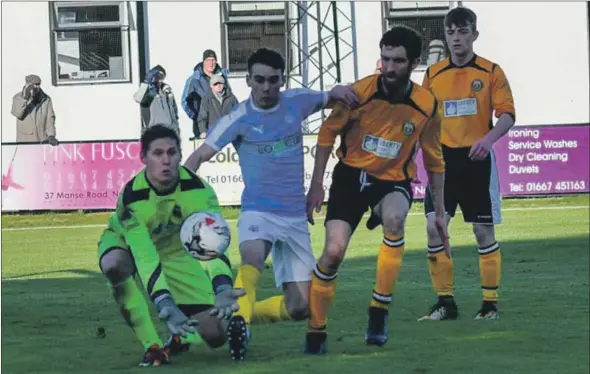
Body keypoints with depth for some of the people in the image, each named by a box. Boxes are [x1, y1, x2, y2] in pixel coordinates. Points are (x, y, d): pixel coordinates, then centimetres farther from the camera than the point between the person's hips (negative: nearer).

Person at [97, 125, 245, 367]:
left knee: (215, 334, -10)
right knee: (115, 263, -42)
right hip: (126, 243, -2)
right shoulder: (131, 197, -34)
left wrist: (222, 289, -56)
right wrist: (166, 308, -54)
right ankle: (152, 346, -26)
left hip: (174, 251, 2)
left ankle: (180, 335, 28)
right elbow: (144, 259, -41)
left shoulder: (197, 190, -28)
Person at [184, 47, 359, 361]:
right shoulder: (239, 119, -9)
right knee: (252, 256, -40)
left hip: (295, 217, 4)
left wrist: (337, 92, -6)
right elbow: (199, 156, -11)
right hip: (258, 212, -4)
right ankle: (240, 318, -48)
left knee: (299, 307, -1)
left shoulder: (296, 101, 1)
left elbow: (330, 100, 19)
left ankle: (245, 315, 17)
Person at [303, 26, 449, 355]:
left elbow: (434, 160, 4)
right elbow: (328, 133, -1)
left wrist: (440, 211, 7)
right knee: (333, 252, -13)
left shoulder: (427, 106, -11)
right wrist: (317, 185, -4)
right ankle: (317, 331, 8)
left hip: (394, 180, 0)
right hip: (351, 176, 0)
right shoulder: (359, 92, -16)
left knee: (394, 219, -35)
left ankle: (380, 311, -23)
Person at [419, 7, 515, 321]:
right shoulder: (433, 74, 6)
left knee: (483, 231, 2)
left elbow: (507, 114, -9)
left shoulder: (491, 72, -2)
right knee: (434, 227, -7)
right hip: (443, 158, 3)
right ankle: (445, 301, 2)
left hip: (477, 159, -2)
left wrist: (489, 139, -25)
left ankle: (490, 302, 12)